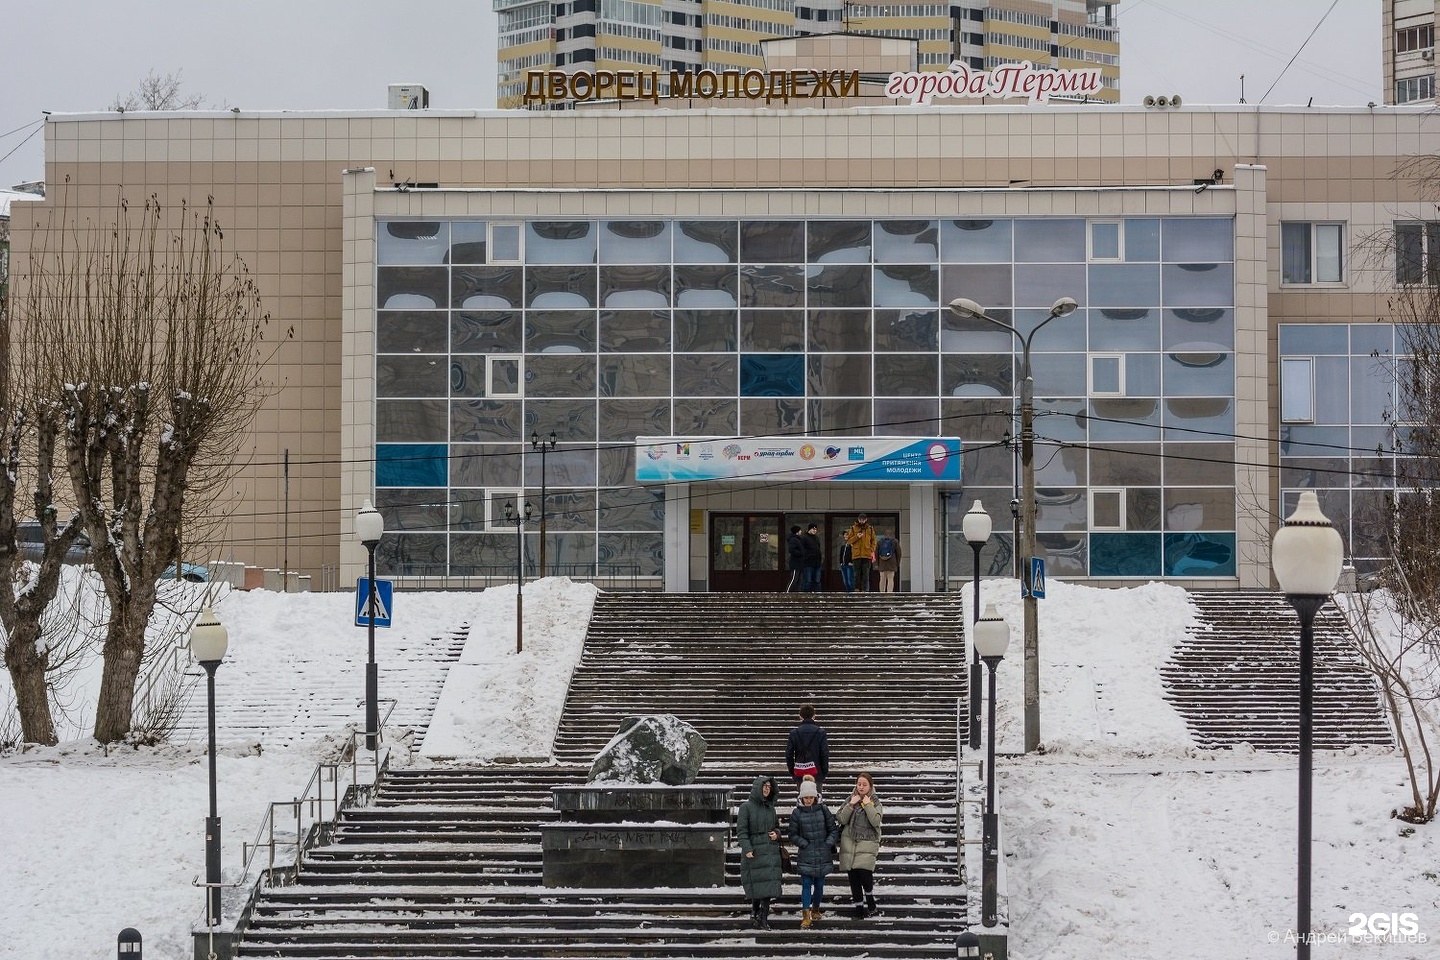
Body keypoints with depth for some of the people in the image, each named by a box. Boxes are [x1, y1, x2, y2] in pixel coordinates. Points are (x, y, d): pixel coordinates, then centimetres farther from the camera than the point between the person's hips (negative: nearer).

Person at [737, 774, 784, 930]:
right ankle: (755, 914, 10)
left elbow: (777, 826, 25)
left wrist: (777, 833, 2)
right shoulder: (746, 807, -3)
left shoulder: (770, 807, 13)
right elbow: (741, 831, -7)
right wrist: (747, 849, -18)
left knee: (768, 886, -2)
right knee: (757, 886, -5)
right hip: (754, 852, -4)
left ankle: (763, 918, 2)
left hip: (771, 852, 4)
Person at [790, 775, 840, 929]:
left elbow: (834, 829, 6)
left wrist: (828, 844, -5)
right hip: (805, 855, -2)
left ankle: (815, 909, 29)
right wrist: (804, 844, -9)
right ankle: (806, 917, -7)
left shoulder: (823, 810, 0)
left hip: (823, 854, 2)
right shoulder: (797, 813, -3)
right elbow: (793, 834, 2)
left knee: (819, 884, 10)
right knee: (806, 885, -6)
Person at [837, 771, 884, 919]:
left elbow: (876, 821, -14)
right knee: (852, 875, 2)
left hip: (867, 842, -3)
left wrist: (867, 805, -13)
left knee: (864, 872, -18)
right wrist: (851, 804, -9)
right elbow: (841, 819, -1)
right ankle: (858, 905, 12)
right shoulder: (851, 799, 9)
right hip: (849, 841, 3)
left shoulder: (875, 802, 2)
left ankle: (869, 899, 6)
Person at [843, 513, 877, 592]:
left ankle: (865, 590, -3)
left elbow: (873, 541, 11)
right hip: (856, 554, 0)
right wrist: (857, 537, -12)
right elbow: (849, 540, 6)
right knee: (857, 573, 1)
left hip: (867, 554, 0)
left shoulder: (870, 529, 10)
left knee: (866, 574, -3)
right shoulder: (853, 528, 7)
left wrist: (872, 551, -1)